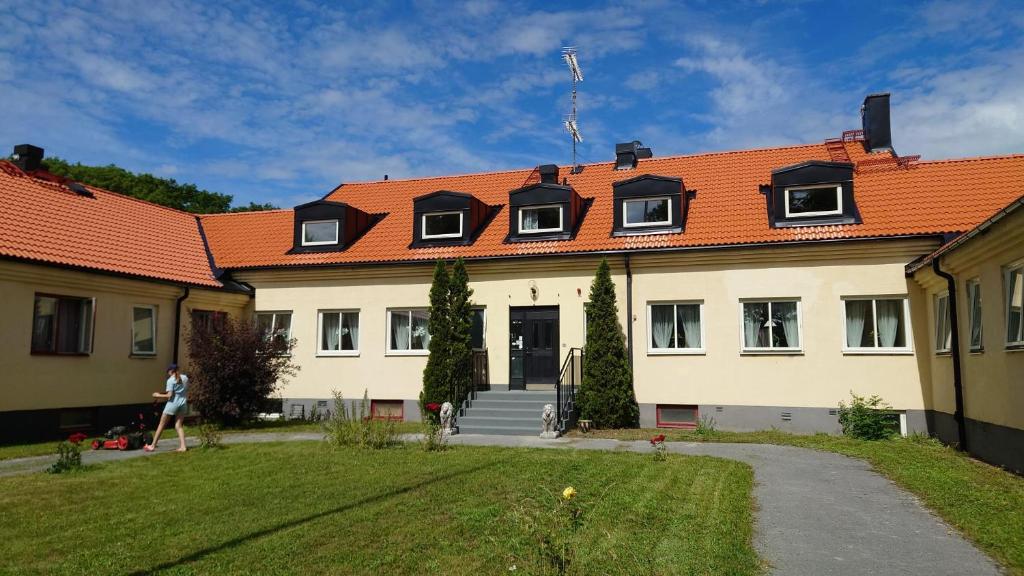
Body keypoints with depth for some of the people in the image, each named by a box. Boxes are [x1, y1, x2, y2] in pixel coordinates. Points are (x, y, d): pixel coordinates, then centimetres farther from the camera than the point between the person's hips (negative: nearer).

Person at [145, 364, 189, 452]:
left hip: (173, 403, -5)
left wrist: (158, 395, 0)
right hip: (183, 403, 5)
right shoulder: (185, 378, 7)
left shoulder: (170, 380, -7)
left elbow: (169, 395, -13)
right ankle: (182, 446, -3)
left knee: (161, 425, 8)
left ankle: (153, 445, 14)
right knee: (179, 426, 9)